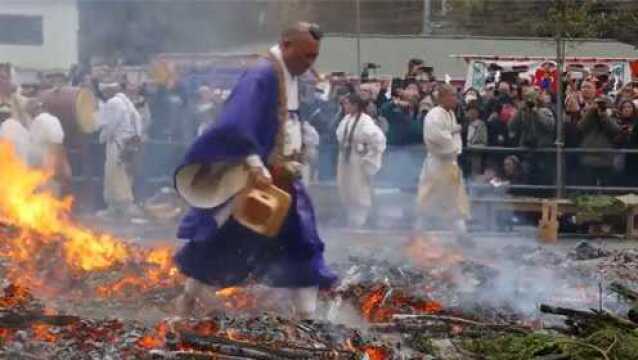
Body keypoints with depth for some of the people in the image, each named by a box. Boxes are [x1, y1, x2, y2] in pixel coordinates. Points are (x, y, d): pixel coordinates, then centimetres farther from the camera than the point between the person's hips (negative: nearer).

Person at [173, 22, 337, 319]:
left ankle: (306, 319, 8)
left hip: (282, 177, 9)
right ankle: (189, 298, 26)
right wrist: (256, 166, -36)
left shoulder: (290, 77, 8)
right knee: (223, 242, 6)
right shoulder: (262, 75, -20)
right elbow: (237, 125, -30)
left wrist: (291, 162, 15)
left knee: (301, 246, 4)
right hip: (254, 178, -9)